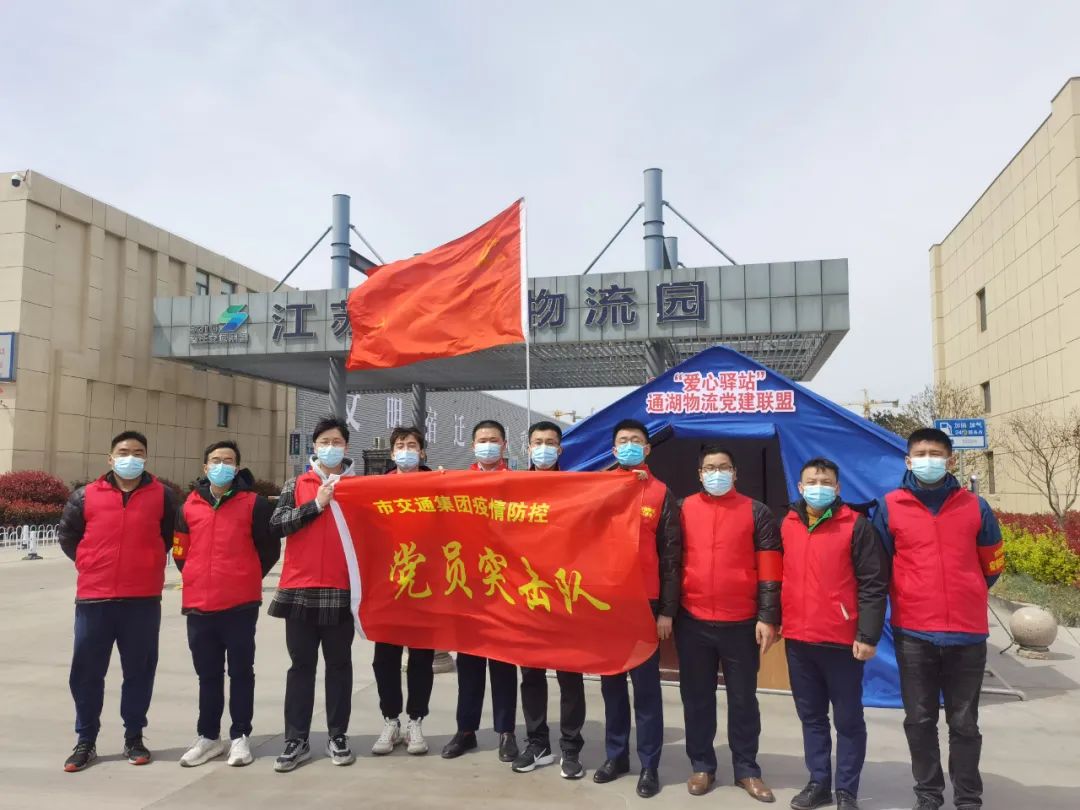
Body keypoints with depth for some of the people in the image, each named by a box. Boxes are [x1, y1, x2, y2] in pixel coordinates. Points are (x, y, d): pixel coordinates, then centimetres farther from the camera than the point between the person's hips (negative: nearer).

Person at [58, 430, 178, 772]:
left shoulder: (162, 496, 2)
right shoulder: (85, 496, 3)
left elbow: (172, 536, 12)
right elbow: (68, 535, 13)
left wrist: (149, 562, 6)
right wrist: (91, 564, 7)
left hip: (143, 600, 0)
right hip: (94, 598, 1)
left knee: (139, 670, 7)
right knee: (86, 672, 7)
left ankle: (134, 738, 22)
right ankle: (85, 741, 22)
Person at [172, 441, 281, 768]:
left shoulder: (254, 503, -4)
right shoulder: (189, 506, 6)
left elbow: (270, 548, -1)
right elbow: (180, 550, 15)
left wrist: (248, 578, 5)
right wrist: (198, 578, 12)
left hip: (240, 604, -3)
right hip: (199, 604, 4)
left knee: (241, 672, 7)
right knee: (208, 674, 14)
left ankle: (240, 737, 17)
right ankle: (209, 737, 26)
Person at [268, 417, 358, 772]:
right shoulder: (297, 485, 9)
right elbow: (277, 523, -6)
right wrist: (316, 505, -12)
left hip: (341, 588, 0)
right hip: (300, 588, 1)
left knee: (339, 664, 9)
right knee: (301, 665, 7)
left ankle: (338, 736, 18)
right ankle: (296, 740, 14)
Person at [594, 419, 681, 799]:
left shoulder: (661, 495, 1)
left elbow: (670, 556, 0)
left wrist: (667, 610, -4)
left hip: (645, 603, -3)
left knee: (646, 685, 4)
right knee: (611, 683, 12)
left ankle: (649, 765, 14)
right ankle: (616, 755, 25)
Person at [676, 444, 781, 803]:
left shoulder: (757, 513, 1)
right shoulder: (684, 510, 4)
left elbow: (769, 571, -1)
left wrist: (767, 617, -6)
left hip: (741, 623, -1)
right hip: (692, 622, 1)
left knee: (743, 699, 10)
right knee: (697, 698, 11)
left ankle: (747, 770, 24)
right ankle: (702, 766, 25)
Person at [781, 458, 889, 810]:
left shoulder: (856, 525, -6)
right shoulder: (787, 525, 8)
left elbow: (873, 584, -8)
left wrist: (867, 635, -13)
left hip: (842, 640, -4)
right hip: (797, 639, 5)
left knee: (848, 719, 8)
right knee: (811, 716, 15)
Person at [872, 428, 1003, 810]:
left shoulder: (975, 507, 2)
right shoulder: (890, 507, -2)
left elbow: (992, 564, 15)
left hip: (967, 632, 1)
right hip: (912, 632, 0)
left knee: (964, 723, 11)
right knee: (919, 720, 9)